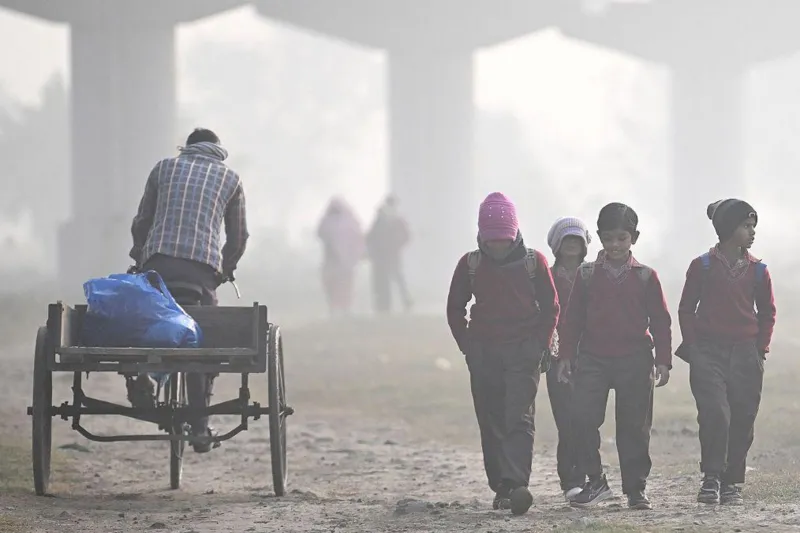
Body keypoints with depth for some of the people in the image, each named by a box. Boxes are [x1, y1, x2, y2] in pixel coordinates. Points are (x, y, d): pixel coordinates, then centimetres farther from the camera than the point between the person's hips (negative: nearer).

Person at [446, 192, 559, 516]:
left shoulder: (533, 262, -2)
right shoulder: (470, 264, 3)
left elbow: (550, 307, 5)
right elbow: (455, 308, 12)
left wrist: (540, 345, -3)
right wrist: (467, 346, 5)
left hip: (523, 353, -3)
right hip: (483, 355, 3)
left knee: (519, 419, -15)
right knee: (491, 423, 5)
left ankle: (516, 485, -27)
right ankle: (500, 488, 13)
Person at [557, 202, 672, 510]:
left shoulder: (645, 277, 4)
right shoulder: (587, 275, 6)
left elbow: (660, 321, 5)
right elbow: (572, 318, 8)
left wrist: (663, 360, -2)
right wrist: (566, 355, 2)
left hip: (635, 360, 0)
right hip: (593, 358, 1)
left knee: (634, 426, 3)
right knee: (582, 418, -12)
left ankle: (635, 488, 13)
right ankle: (595, 482, 0)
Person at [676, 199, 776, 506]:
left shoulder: (757, 270, 7)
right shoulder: (703, 266, 1)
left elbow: (767, 313, 16)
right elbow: (686, 310, 6)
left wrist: (760, 349, 6)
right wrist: (693, 347, -3)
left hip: (745, 354, 3)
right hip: (708, 353, -3)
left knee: (742, 421, 3)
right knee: (715, 414, -18)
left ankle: (732, 484, 13)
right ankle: (711, 479, -10)